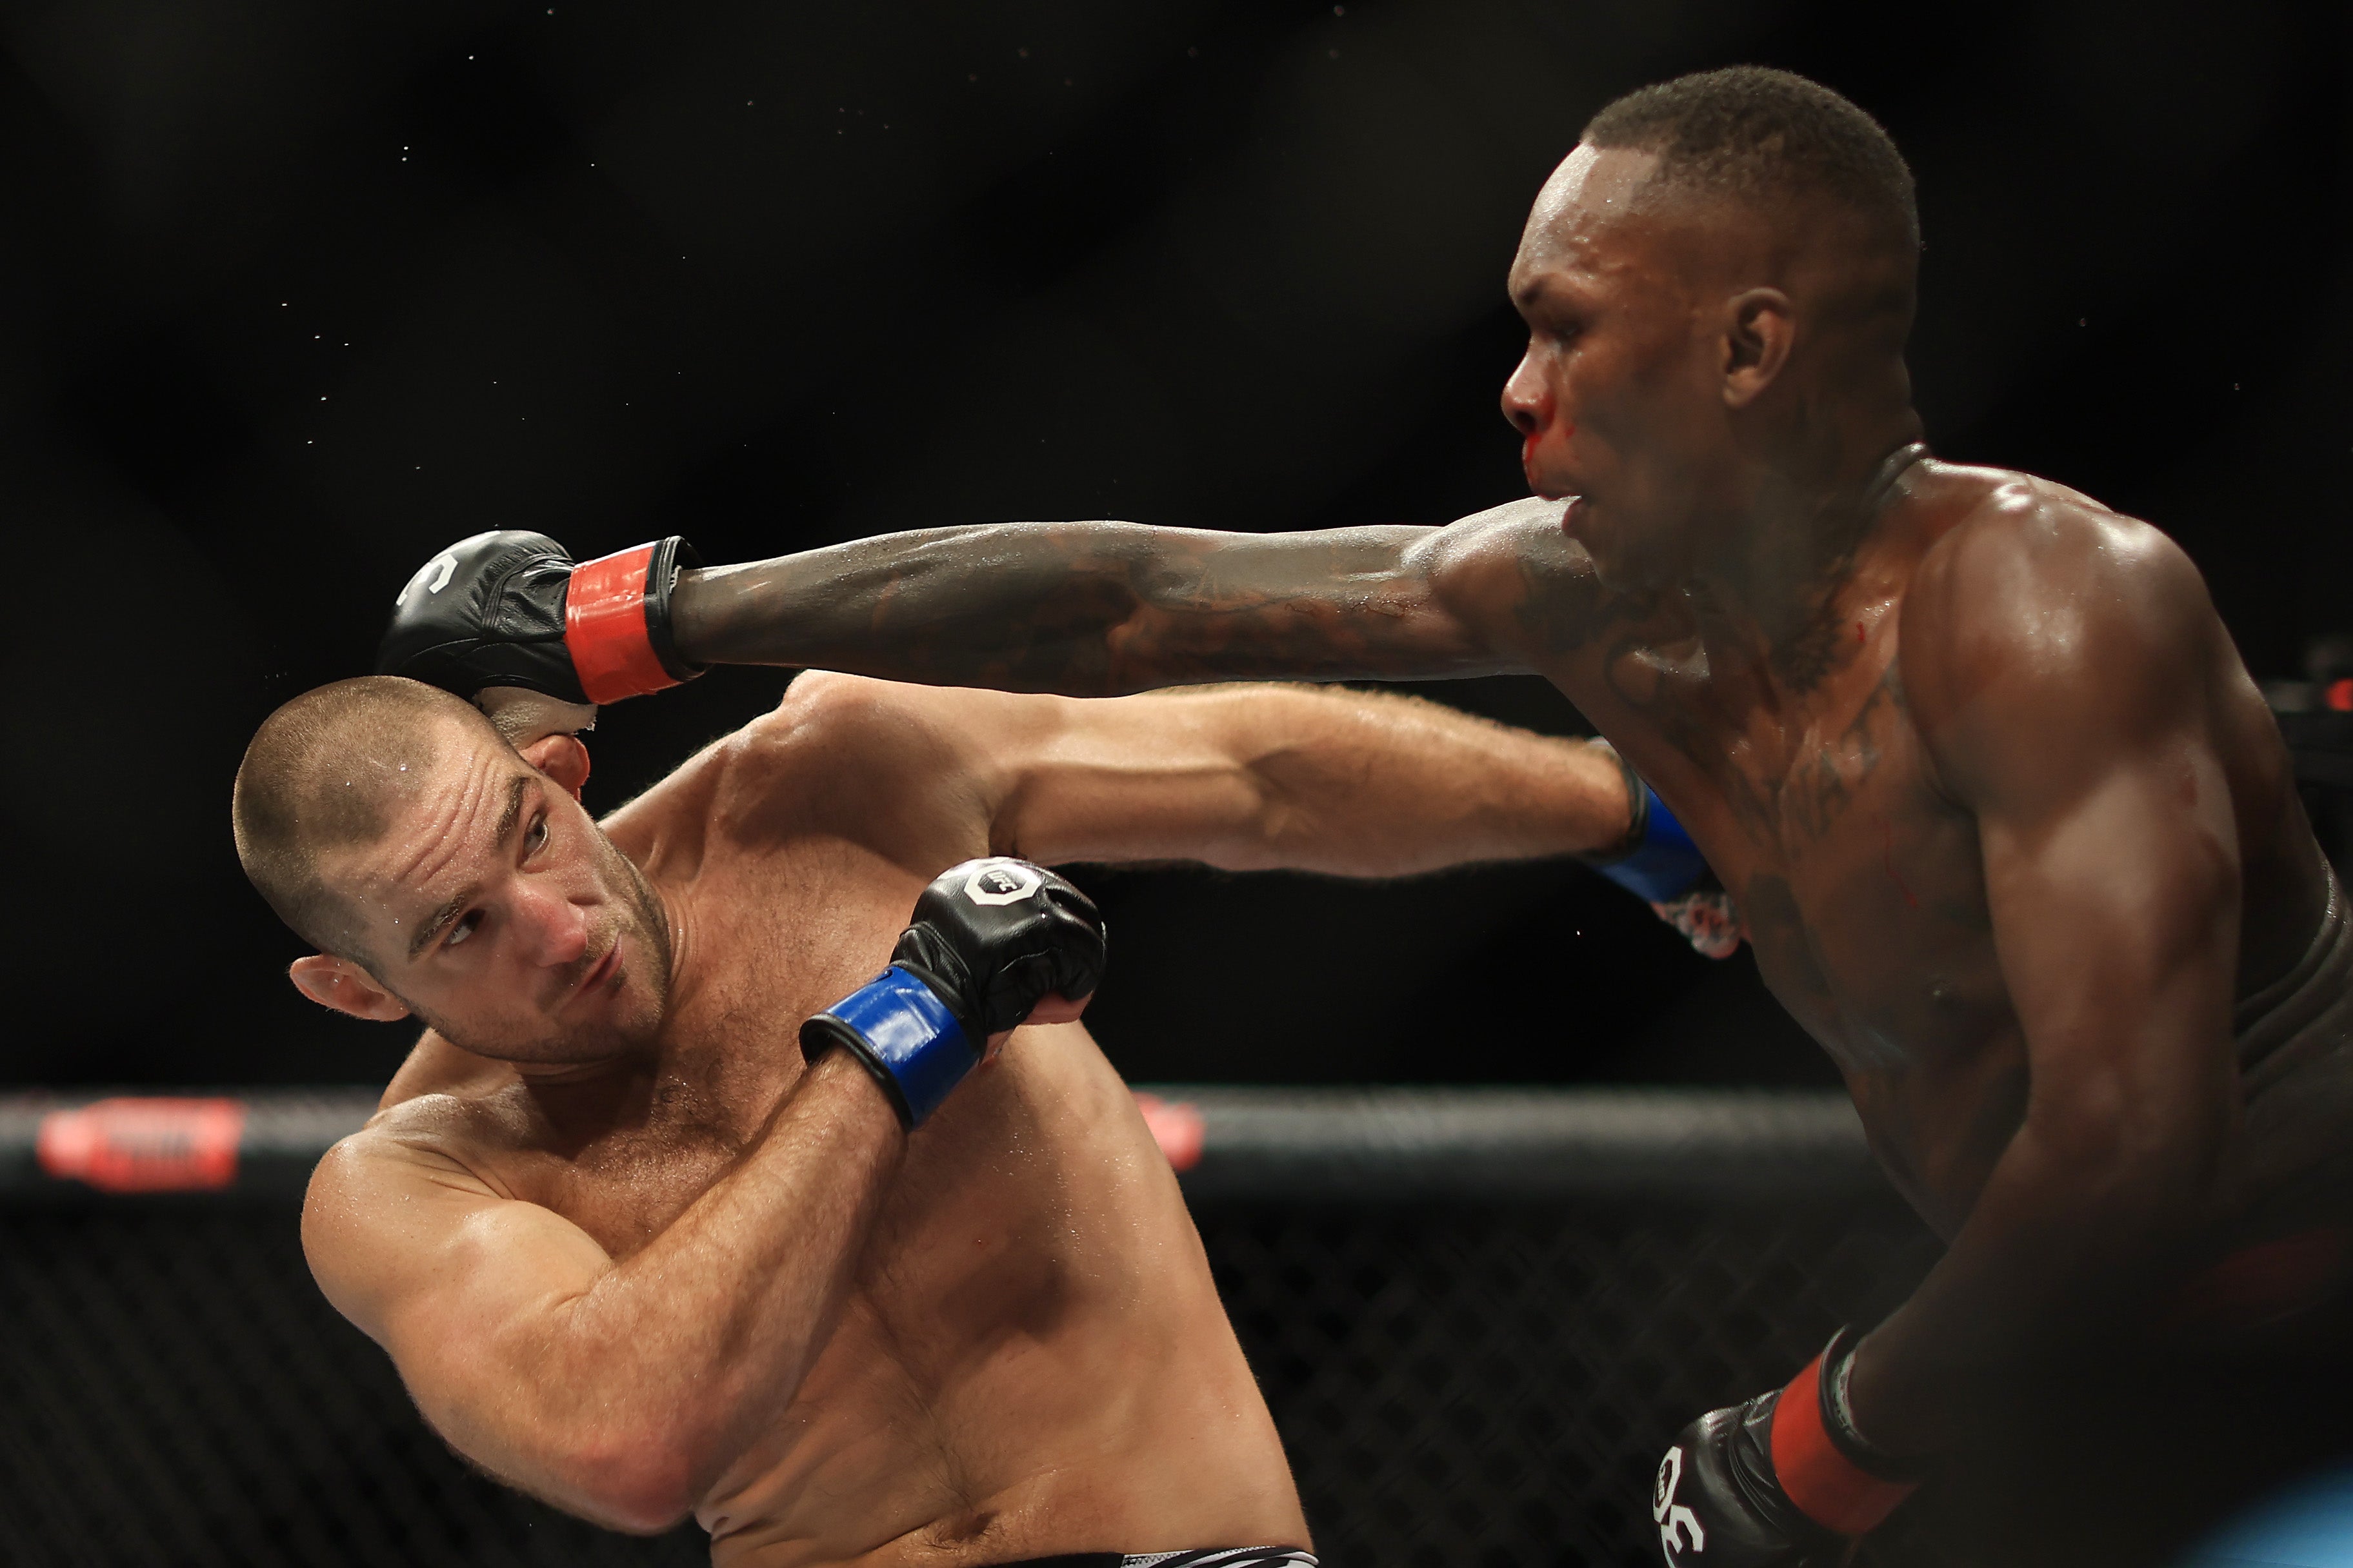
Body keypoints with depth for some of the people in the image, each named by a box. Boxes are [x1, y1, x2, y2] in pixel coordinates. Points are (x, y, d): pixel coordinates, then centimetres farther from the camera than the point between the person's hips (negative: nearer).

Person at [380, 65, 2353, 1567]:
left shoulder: (2047, 604, -26)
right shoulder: (1593, 598, -2)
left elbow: (2130, 1144, -32)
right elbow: (1121, 600, 3)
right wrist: (643, 625, 7)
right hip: (2083, 1363, 7)